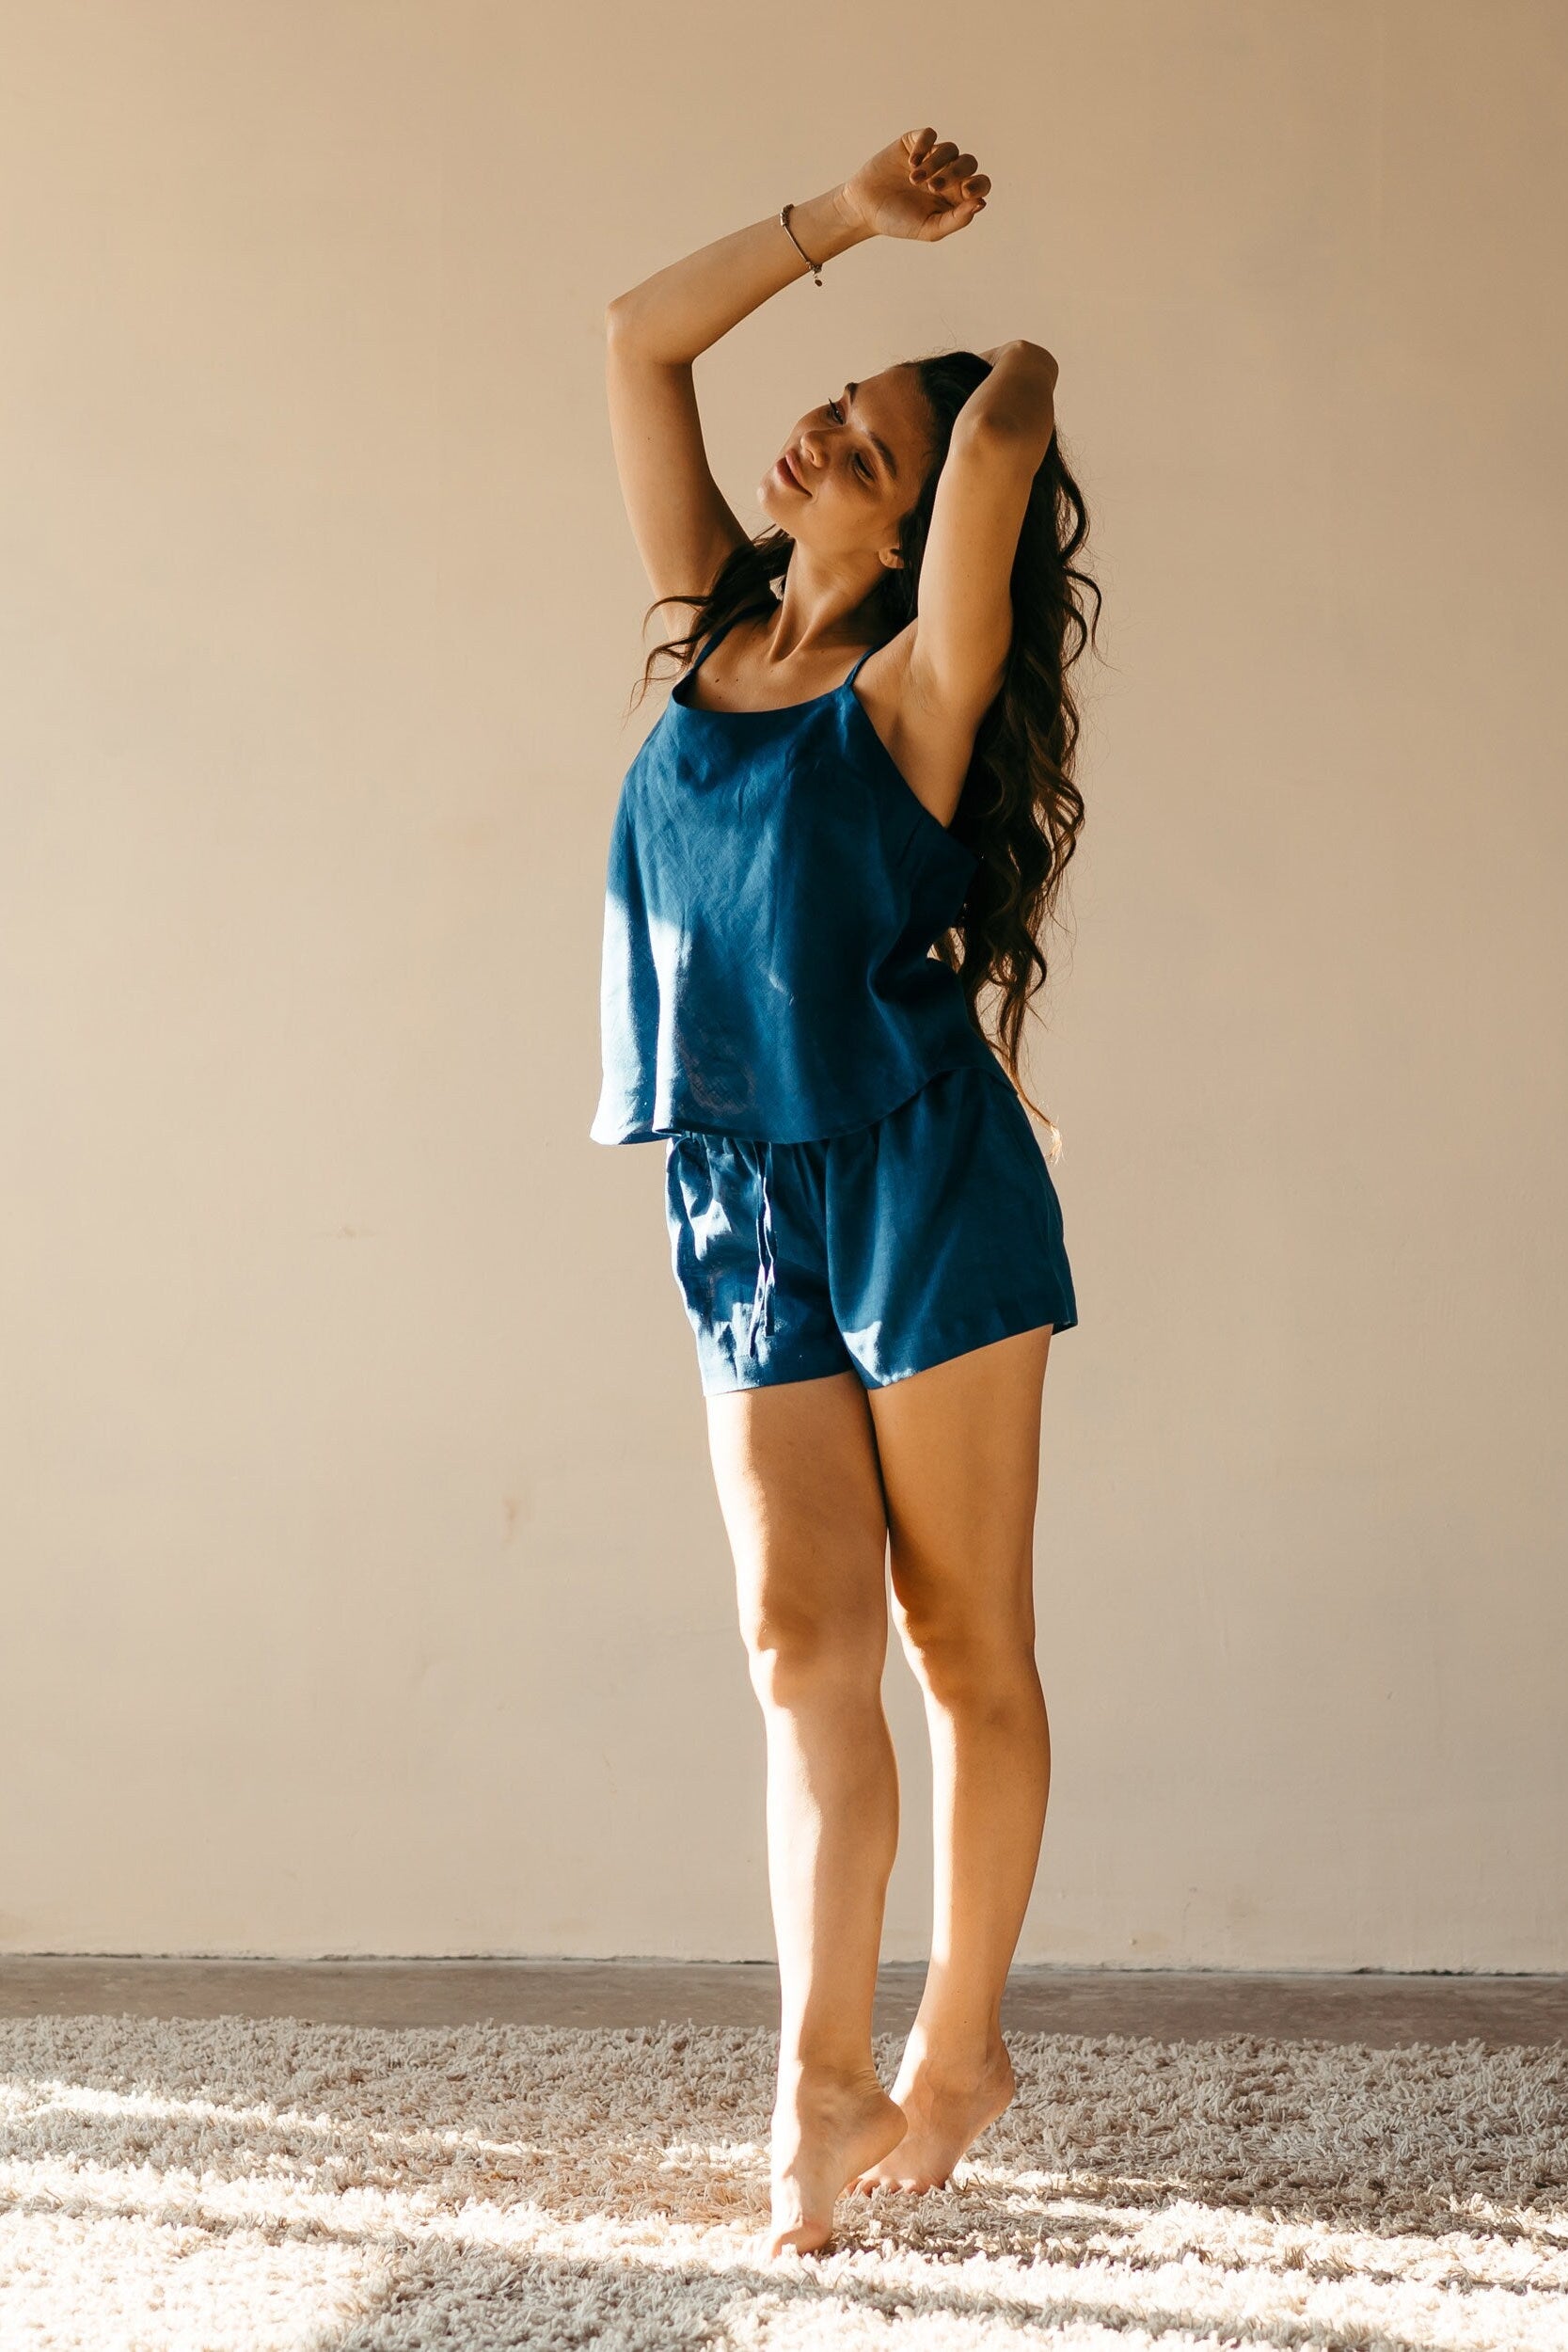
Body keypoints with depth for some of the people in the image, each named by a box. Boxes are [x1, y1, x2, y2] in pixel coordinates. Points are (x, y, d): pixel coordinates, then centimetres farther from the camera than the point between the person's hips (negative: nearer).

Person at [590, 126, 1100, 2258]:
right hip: (747, 1212, 6)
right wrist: (849, 220, 7)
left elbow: (1006, 435, -24)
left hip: (919, 1193, -5)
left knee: (961, 1639, 4)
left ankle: (953, 2049, 14)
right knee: (803, 1636, 0)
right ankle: (824, 2078, -1)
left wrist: (1016, 377, -1)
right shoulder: (718, 628, 9)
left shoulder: (917, 684, -8)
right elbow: (640, 338, 11)